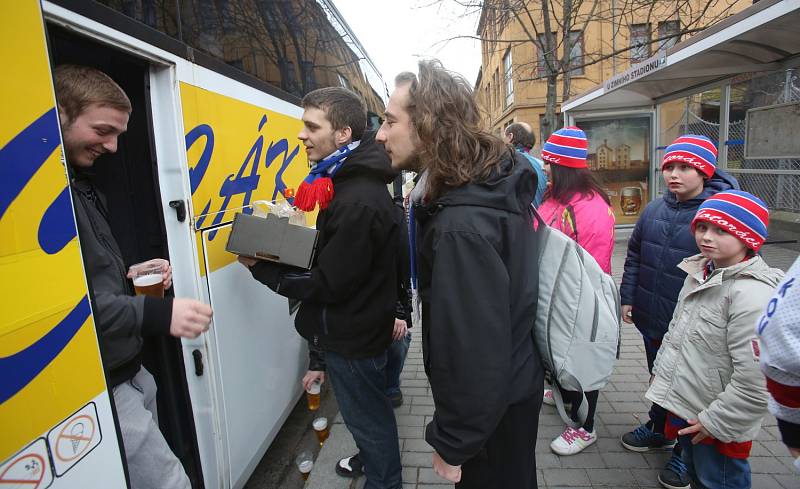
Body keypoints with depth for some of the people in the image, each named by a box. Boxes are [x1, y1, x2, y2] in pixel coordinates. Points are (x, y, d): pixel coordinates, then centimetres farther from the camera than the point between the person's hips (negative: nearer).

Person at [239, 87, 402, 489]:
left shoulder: (358, 202, -29)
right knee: (368, 411, 29)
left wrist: (260, 268, -14)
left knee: (367, 416, 13)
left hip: (352, 338, -10)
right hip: (355, 328, 10)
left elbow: (328, 284, -25)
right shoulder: (353, 182, 5)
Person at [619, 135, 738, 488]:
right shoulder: (654, 210, 2)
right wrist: (628, 297, 8)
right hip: (651, 318, 6)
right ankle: (659, 428, 47)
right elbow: (634, 257, 10)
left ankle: (685, 451, 35)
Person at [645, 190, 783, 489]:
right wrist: (660, 371, 16)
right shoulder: (700, 273, 1)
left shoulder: (754, 295, -26)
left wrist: (717, 421, -19)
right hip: (682, 407, 7)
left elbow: (756, 380, -27)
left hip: (718, 425, -7)